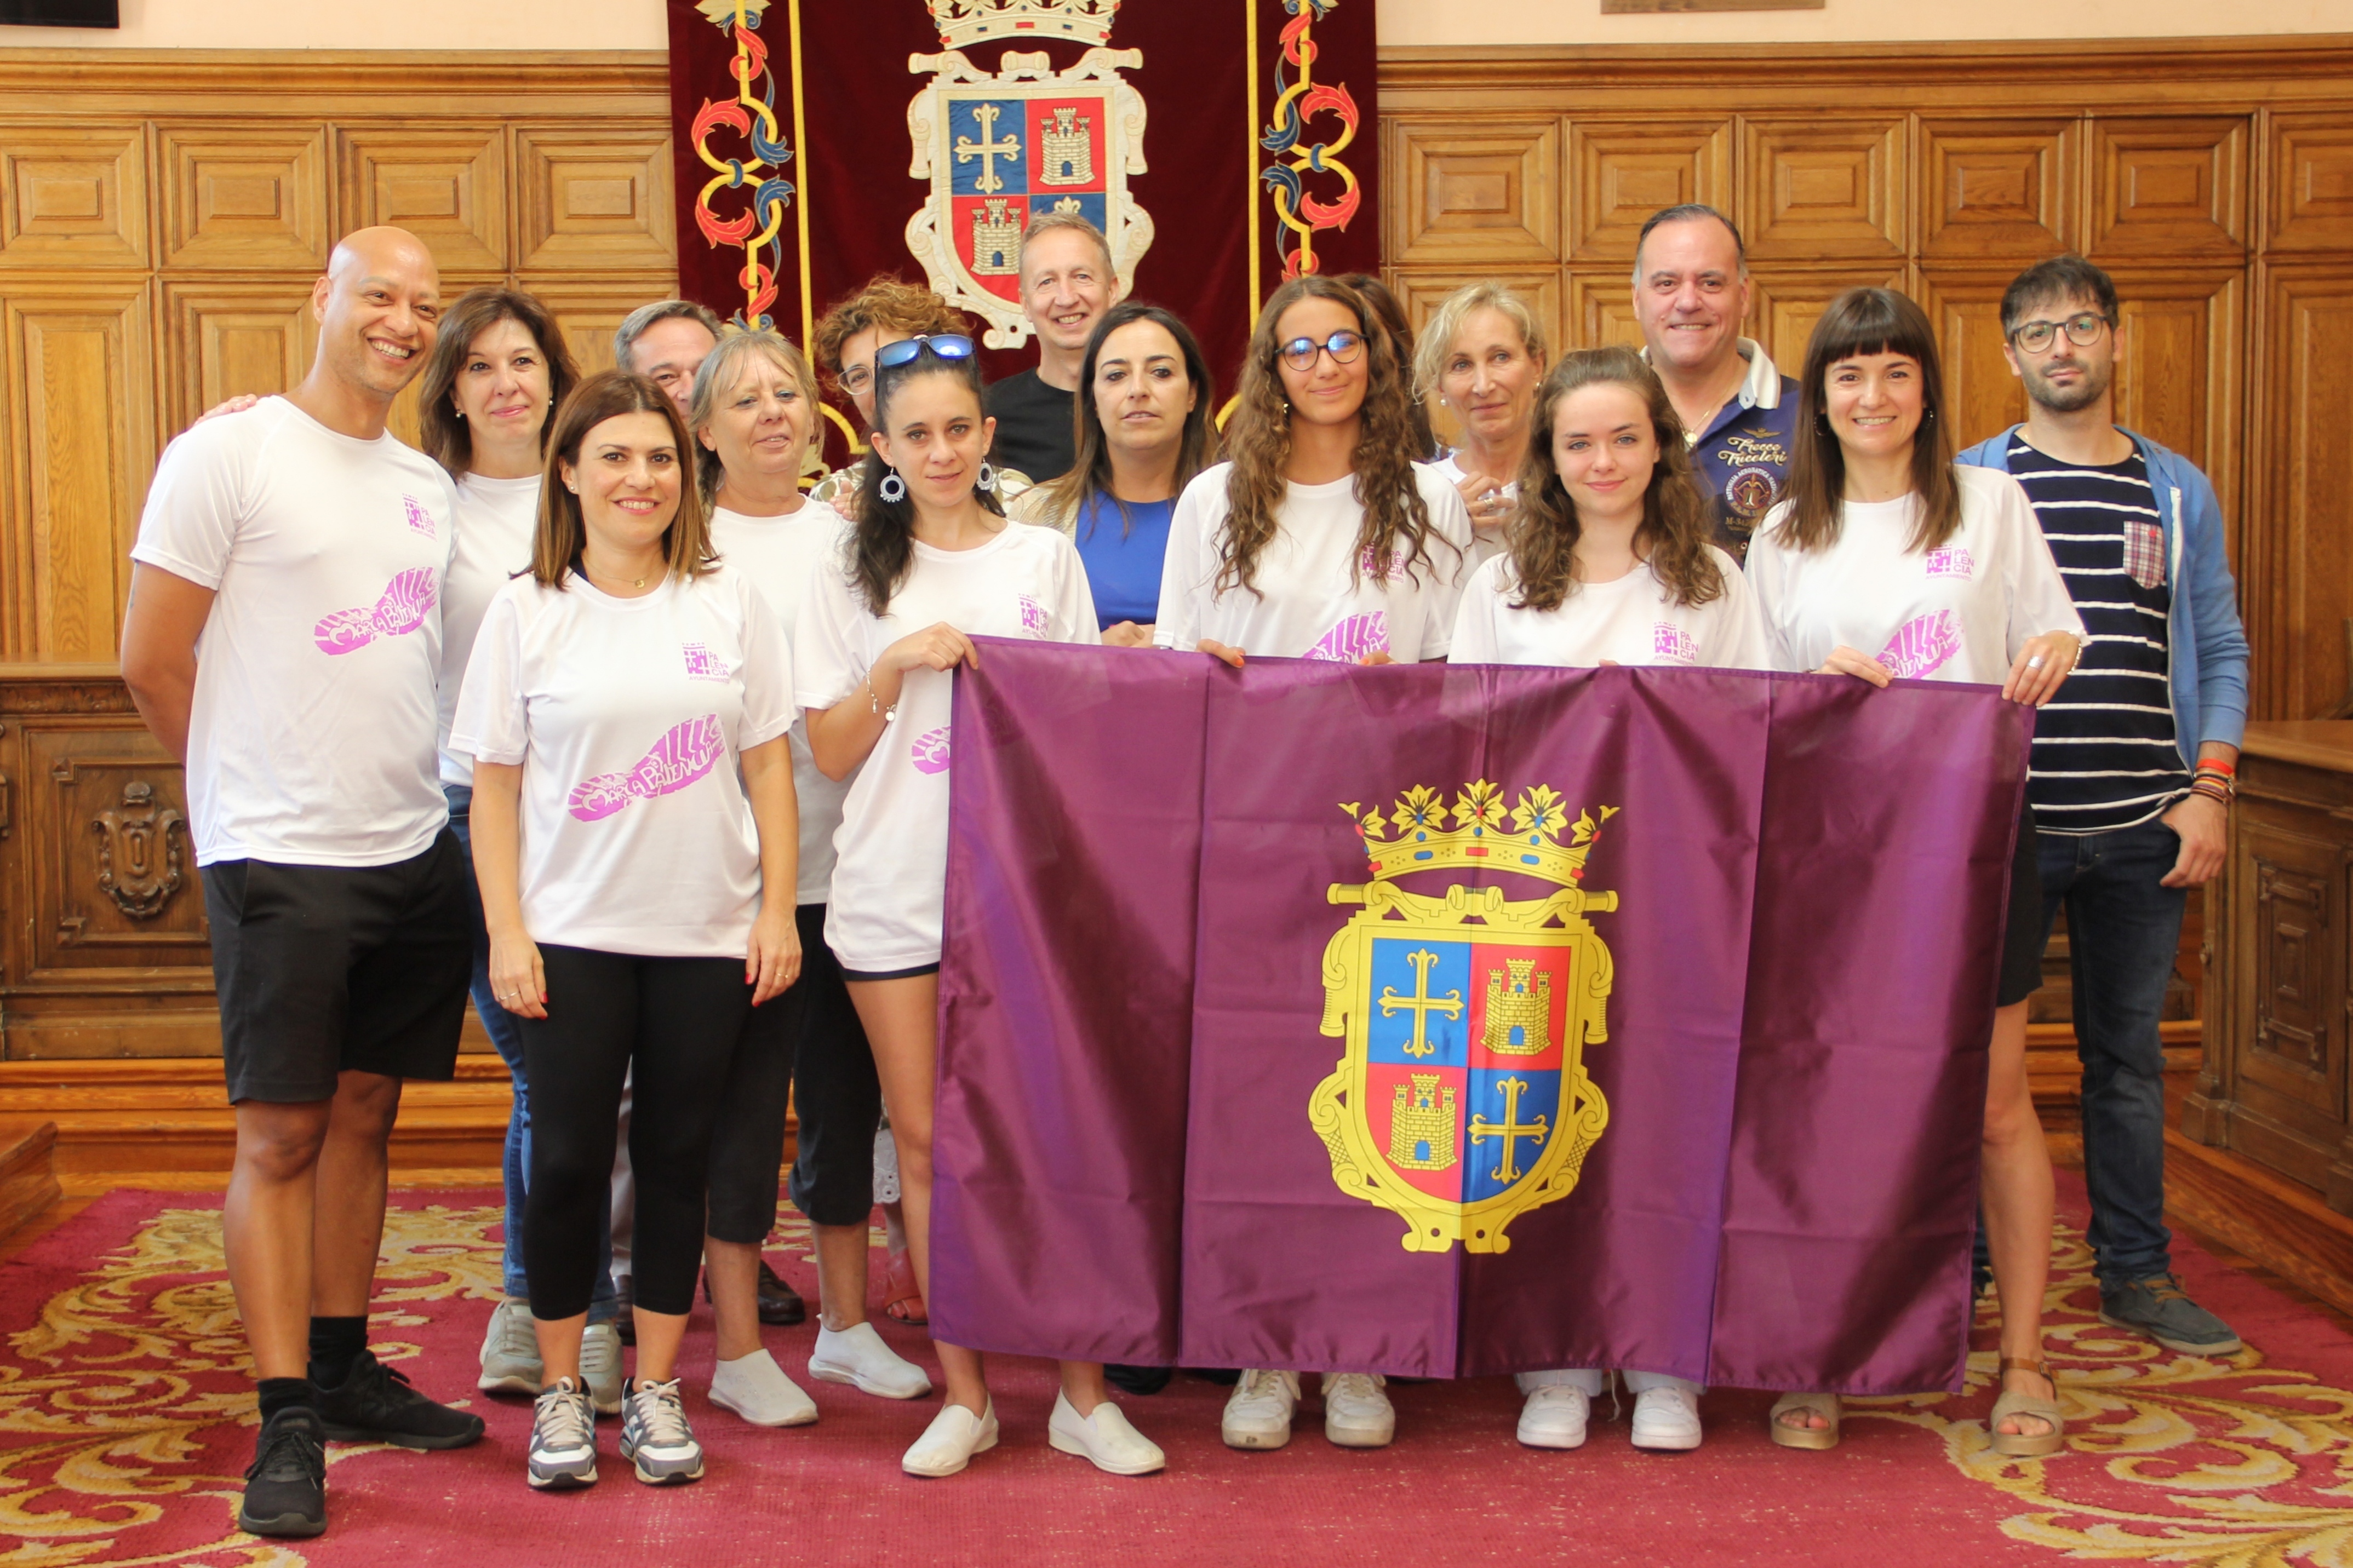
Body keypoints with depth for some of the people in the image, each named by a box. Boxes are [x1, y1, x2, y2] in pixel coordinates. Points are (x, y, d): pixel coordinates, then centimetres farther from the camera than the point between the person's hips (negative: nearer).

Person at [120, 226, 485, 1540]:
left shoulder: (428, 484, 13)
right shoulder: (228, 455, -7)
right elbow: (153, 661, -6)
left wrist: (391, 785, 12)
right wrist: (258, 786, 5)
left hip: (417, 851, 6)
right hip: (283, 860, -6)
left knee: (364, 1117, 13)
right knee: (281, 1136, -1)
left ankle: (345, 1370, 24)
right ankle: (288, 1424, 6)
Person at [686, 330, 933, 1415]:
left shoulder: (849, 539, 13)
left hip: (849, 860, 4)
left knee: (846, 1090, 11)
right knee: (745, 1100, 0)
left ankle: (846, 1325, 25)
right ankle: (739, 1348, 12)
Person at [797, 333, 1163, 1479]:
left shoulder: (1046, 558, 8)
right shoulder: (854, 578, 8)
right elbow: (831, 752, 4)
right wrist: (897, 662, -9)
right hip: (895, 895, 1)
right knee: (927, 1139, 4)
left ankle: (1081, 1393, 8)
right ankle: (964, 1394, 15)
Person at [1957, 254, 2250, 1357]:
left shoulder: (2179, 490, 10)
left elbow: (2221, 651, 11)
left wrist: (2209, 790, 0)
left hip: (2144, 829, 2)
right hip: (2006, 822, -2)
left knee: (2128, 1055, 11)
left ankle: (2137, 1272, 23)